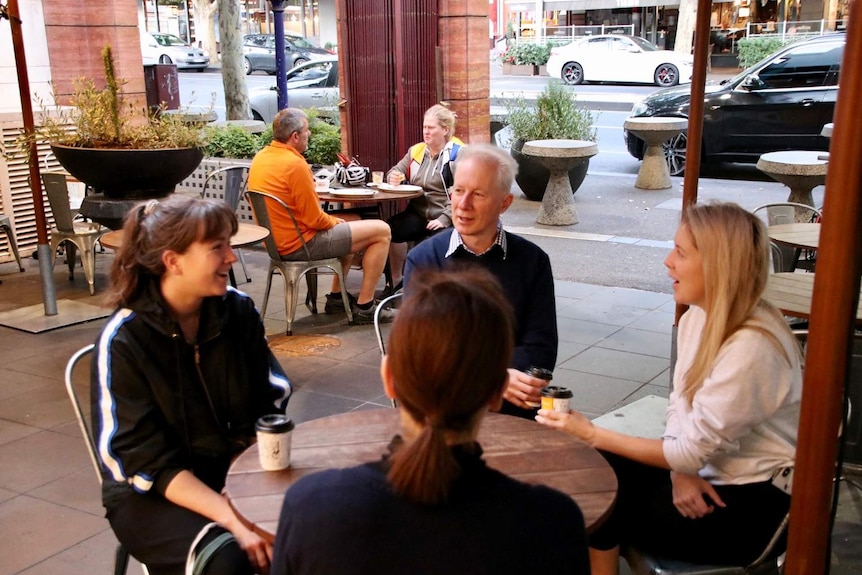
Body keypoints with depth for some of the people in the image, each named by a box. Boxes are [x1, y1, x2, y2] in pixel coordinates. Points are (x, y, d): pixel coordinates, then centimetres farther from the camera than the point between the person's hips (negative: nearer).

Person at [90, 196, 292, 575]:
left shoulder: (239, 310, -3)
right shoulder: (122, 340, -16)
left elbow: (274, 403, 2)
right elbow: (149, 463, -17)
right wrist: (233, 519, -28)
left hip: (237, 471, 4)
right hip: (152, 492, -3)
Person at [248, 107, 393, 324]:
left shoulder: (260, 158, 6)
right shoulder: (294, 164, -23)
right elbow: (314, 219, -20)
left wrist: (333, 220, 12)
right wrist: (335, 222, 1)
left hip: (277, 240, 10)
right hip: (300, 245, -10)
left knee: (353, 220, 29)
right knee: (381, 231, -4)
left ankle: (336, 298, 29)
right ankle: (364, 308, 2)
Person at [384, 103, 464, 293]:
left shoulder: (459, 154, -4)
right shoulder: (417, 151, 14)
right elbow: (396, 171, 25)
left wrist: (444, 220, -21)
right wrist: (394, 177, -1)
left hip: (445, 219, -5)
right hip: (417, 214, 5)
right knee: (390, 228, -23)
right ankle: (396, 281, -8)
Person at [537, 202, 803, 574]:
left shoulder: (752, 348, -27)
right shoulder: (699, 316, -1)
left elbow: (693, 452, -22)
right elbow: (680, 405, 6)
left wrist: (592, 435, -19)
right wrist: (680, 469, -13)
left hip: (748, 504, -7)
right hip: (705, 467, 7)